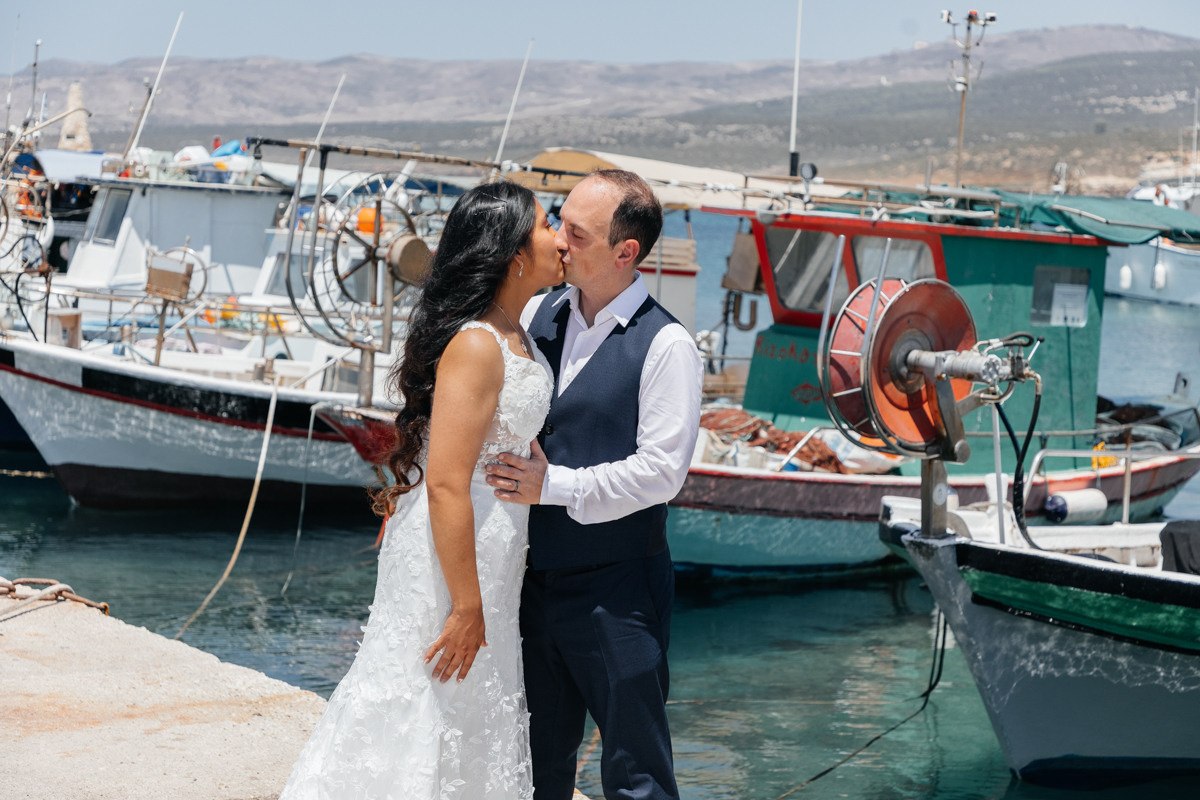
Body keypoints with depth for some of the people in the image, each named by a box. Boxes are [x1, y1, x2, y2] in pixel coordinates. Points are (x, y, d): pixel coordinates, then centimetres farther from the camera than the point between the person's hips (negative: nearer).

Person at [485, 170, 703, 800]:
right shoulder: (536, 316, 6)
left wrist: (552, 485, -18)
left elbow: (660, 471, -17)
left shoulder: (664, 345, -12)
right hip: (536, 578, 6)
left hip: (616, 591, -6)